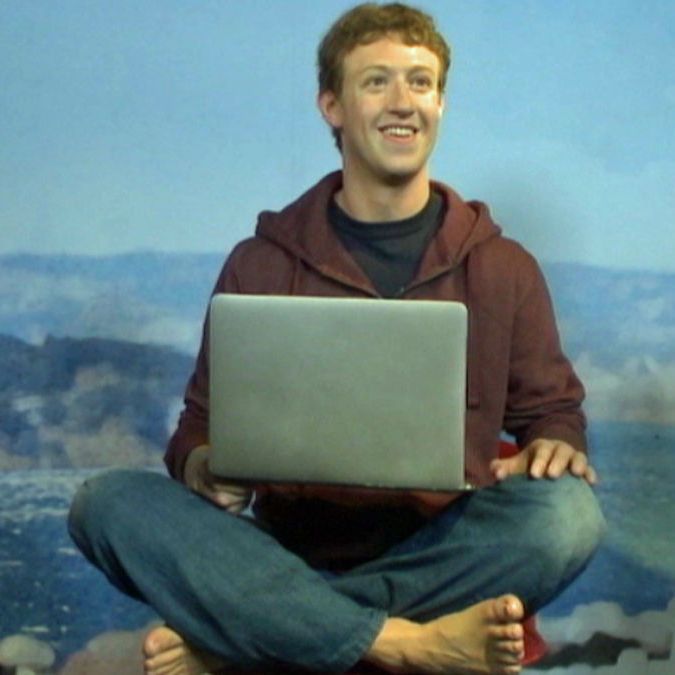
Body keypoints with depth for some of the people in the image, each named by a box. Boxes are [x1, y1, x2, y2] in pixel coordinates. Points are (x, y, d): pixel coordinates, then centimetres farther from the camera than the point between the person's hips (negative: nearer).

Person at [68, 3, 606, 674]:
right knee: (108, 501, -23)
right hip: (290, 552, 0)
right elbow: (203, 423, 12)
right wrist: (201, 466, -13)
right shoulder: (261, 263, 8)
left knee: (566, 513, -30)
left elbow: (551, 406, 16)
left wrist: (553, 444, -10)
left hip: (439, 555, 1)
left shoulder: (504, 268, 9)